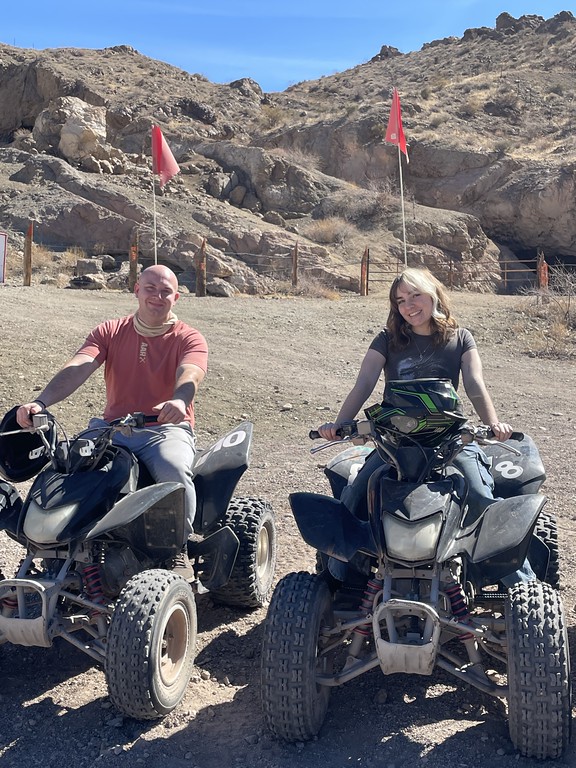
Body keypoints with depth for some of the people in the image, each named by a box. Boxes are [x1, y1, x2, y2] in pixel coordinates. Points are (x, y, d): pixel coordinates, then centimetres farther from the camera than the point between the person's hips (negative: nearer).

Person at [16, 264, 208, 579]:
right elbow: (77, 369, -7)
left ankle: (178, 549, -11)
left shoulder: (189, 339, 1)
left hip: (166, 428, -3)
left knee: (173, 469, -35)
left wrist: (179, 401, -46)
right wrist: (40, 402, -26)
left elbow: (189, 375, -21)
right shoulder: (110, 332, 9)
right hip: (113, 427, 3)